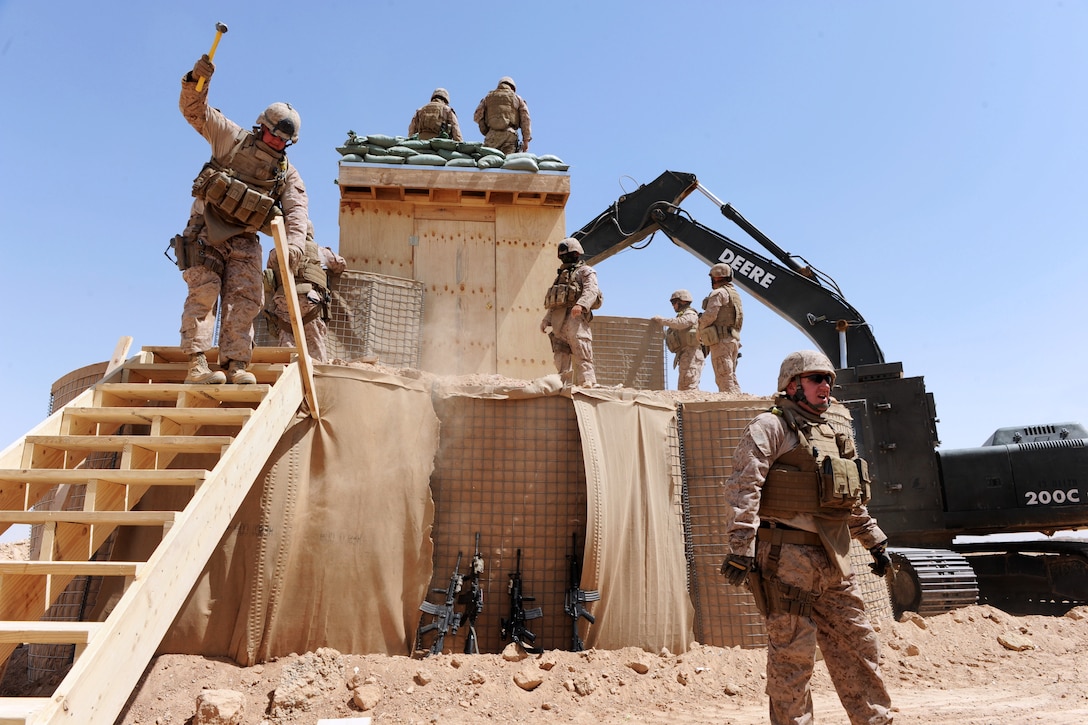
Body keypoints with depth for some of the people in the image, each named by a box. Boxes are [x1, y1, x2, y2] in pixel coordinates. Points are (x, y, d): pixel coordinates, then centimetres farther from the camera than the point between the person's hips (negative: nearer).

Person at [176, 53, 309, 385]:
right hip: (208, 233, -2)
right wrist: (197, 80, -12)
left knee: (244, 299, -8)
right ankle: (196, 364, -18)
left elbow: (297, 212, -9)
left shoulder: (288, 175, 6)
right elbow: (194, 110, 8)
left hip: (244, 242, 2)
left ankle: (235, 365, -9)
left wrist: (295, 244, -28)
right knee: (203, 293, -12)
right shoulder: (232, 137, 7)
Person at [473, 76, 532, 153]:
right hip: (510, 135, 0)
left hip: (493, 134, 0)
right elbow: (525, 119, 9)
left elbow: (477, 116, 14)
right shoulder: (517, 98, 21)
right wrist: (526, 140, 5)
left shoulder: (488, 97, 24)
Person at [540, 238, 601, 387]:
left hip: (575, 318, -7)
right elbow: (552, 302, 29)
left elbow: (591, 291, -14)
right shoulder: (561, 274, 29)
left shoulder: (585, 271, 6)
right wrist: (546, 320, 20)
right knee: (561, 357, 4)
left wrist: (581, 304, -32)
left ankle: (588, 385, -17)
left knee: (581, 356, -14)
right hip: (557, 320, 7)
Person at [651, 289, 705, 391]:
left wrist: (661, 320, -14)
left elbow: (678, 323, -24)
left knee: (689, 387, -17)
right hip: (685, 357, 10)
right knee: (682, 388, 8)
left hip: (691, 356, -10)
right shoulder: (682, 316, 27)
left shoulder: (690, 315, -4)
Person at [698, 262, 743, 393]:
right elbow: (739, 319, 20)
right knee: (732, 377, 12)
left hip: (721, 341, -9)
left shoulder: (719, 293, -7)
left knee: (724, 379, -10)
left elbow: (709, 315, -15)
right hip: (733, 339, 9)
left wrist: (700, 331, 1)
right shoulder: (735, 294, 22)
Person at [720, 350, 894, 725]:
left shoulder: (833, 435, 19)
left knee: (858, 645, 16)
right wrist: (741, 548, -25)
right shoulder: (770, 427, -7)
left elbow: (853, 502, 28)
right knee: (792, 655, 1)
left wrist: (876, 542, 26)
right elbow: (743, 487, -18)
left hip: (833, 561, 8)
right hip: (788, 558, -8)